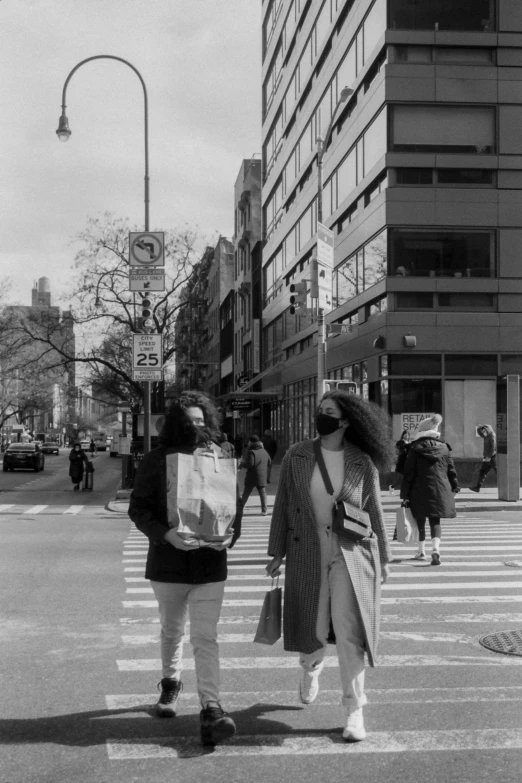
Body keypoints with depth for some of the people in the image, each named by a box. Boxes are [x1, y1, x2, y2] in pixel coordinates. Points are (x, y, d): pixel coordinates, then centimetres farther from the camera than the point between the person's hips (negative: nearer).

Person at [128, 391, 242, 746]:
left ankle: (211, 708, -11)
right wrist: (166, 534, -22)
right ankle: (171, 684, 42)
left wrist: (231, 535, -12)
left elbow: (235, 503, 8)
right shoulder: (156, 461, -2)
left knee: (206, 638, -8)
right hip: (168, 561, 0)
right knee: (172, 631, 18)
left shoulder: (219, 459, 3)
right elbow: (139, 508, -5)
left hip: (210, 562, 0)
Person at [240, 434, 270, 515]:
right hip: (262, 476, 5)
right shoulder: (264, 452, 9)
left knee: (246, 494, 6)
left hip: (252, 476, -5)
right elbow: (269, 462, 16)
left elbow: (250, 464, -21)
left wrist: (241, 464, -6)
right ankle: (264, 510, -1)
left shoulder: (251, 452, -13)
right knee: (263, 493, 5)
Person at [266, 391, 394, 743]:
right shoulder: (297, 457, 0)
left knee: (349, 632, -7)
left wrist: (382, 558, 8)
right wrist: (277, 552, 6)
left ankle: (355, 710, 3)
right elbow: (283, 505, 5)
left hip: (351, 555, -2)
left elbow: (375, 512, 5)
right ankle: (311, 668, 48)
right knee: (312, 630, 13)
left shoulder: (362, 463, -3)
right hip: (308, 555, 2)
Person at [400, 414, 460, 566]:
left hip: (420, 491, -2)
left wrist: (405, 494, -3)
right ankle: (436, 549, -19)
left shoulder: (415, 449, -5)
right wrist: (455, 487, 18)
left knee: (420, 521, 13)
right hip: (440, 491, 2)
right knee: (435, 521, 4)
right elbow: (451, 470, 8)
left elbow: (408, 473, -6)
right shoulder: (444, 448, 4)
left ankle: (421, 552, 19)